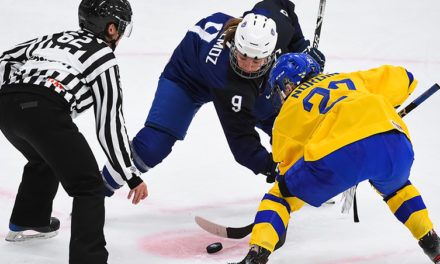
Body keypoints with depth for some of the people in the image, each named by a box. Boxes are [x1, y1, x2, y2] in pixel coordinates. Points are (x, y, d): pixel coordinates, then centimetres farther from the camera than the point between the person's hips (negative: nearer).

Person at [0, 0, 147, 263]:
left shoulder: (55, 38, 31)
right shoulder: (104, 58, 11)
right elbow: (110, 124, 8)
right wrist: (132, 175, 12)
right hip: (45, 112, -8)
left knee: (43, 161, 37)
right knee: (89, 187, 1)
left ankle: (26, 222, 55)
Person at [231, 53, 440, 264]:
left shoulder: (287, 114, 27)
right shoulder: (350, 80, 37)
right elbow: (402, 78, 40)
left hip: (338, 156, -4)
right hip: (394, 145, 4)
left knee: (281, 193, 20)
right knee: (394, 186, 40)